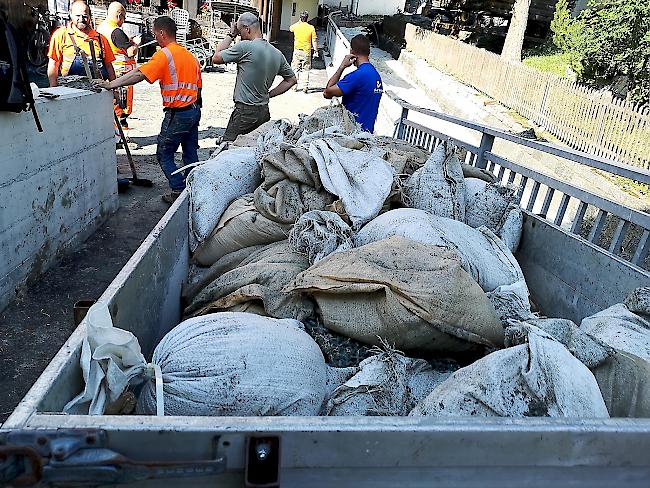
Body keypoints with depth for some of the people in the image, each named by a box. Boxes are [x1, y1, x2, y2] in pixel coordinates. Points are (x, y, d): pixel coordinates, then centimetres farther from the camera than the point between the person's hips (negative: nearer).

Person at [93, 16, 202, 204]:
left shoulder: (165, 54, -13)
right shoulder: (190, 55, 12)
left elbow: (139, 74, -23)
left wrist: (111, 84, -24)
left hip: (177, 114, -8)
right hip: (194, 110, 8)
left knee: (164, 155, 4)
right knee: (190, 154, 15)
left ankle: (179, 191, 3)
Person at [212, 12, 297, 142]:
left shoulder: (245, 46, -13)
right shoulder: (277, 54, 9)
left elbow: (216, 58, -2)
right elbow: (291, 80, 20)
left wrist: (231, 35, 6)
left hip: (245, 112, -7)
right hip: (264, 111, 8)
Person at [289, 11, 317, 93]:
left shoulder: (296, 26, -5)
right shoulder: (311, 28, -8)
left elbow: (290, 28, 20)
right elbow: (314, 41, -8)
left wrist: (299, 22, 20)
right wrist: (316, 51, -1)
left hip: (297, 51, 1)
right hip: (307, 52, -1)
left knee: (296, 69, 11)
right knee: (306, 70, 8)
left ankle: (296, 85, 15)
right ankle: (306, 86, 7)